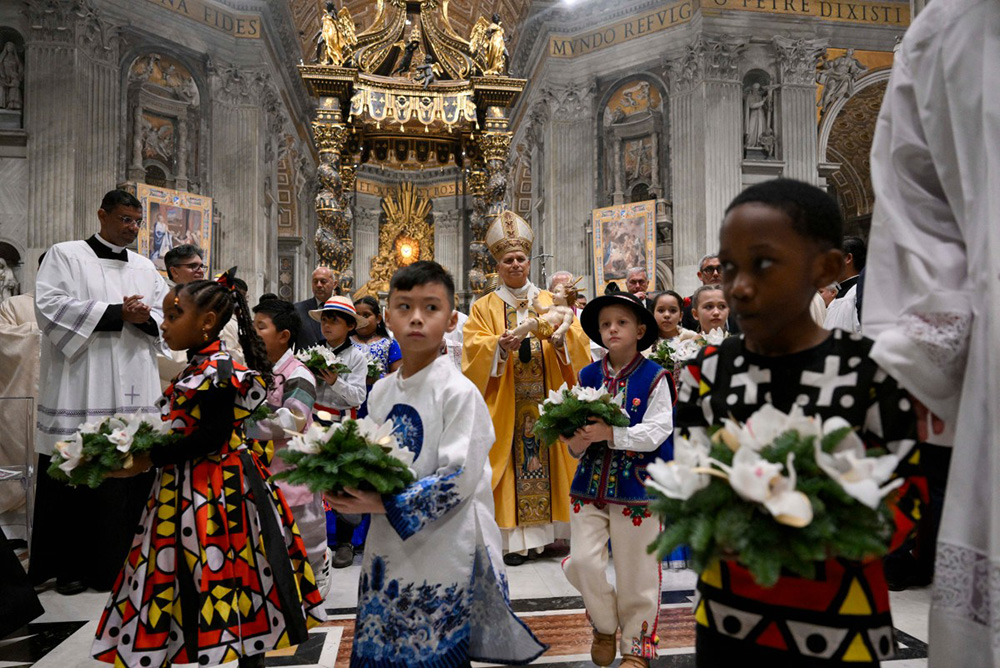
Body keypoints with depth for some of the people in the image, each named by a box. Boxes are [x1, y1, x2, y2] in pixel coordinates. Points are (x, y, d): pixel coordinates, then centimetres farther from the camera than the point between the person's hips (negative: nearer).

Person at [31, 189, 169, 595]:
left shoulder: (146, 268, 19)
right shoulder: (65, 255, 6)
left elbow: (167, 318, 16)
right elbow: (49, 306, -8)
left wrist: (145, 317, -7)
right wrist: (118, 313, -12)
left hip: (135, 394, 4)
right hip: (82, 391, -4)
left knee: (134, 475, 2)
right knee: (78, 480, -1)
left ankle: (122, 560, 14)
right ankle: (70, 566, 13)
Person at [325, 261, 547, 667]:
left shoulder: (459, 392, -14)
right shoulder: (381, 392, 6)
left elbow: (460, 480, -19)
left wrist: (386, 504, -20)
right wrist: (348, 488, -5)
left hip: (441, 555, -6)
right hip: (386, 551, 6)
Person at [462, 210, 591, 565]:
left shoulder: (551, 302, 11)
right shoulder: (485, 307, 6)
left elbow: (579, 345, 1)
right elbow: (475, 353, -6)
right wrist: (500, 345, -24)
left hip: (547, 402, 2)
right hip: (505, 405, -2)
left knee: (548, 462, 3)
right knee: (513, 465, -2)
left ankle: (548, 530, 16)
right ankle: (515, 540, 7)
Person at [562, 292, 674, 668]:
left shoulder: (655, 377, -6)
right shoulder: (588, 376, 6)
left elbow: (656, 432, -14)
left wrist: (610, 434, -25)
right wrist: (576, 443, -12)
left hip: (636, 485, -3)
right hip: (590, 482, 4)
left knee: (636, 574, 8)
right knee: (582, 561, -1)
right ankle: (604, 626, 29)